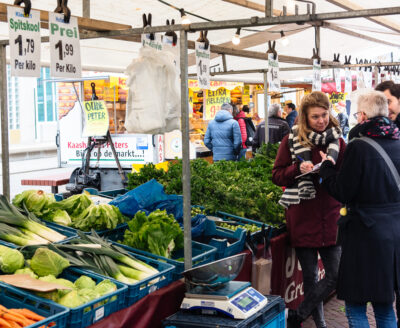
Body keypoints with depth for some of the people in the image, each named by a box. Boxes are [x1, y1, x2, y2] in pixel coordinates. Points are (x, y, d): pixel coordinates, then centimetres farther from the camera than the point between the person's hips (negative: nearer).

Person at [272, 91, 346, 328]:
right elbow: (277, 176, 2)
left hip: (329, 217, 2)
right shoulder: (292, 140, 0)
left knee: (338, 275, -1)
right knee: (310, 277, 8)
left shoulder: (337, 141, 6)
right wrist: (299, 168, -16)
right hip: (303, 217, -2)